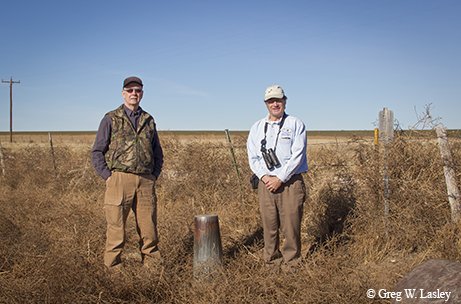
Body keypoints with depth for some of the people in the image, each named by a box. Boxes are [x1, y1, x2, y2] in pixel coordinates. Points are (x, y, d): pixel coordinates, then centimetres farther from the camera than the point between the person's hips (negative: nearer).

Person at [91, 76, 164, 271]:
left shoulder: (149, 120, 15)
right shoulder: (111, 119, 4)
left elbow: (158, 154, 22)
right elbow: (97, 152, 2)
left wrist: (154, 176, 10)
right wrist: (108, 177, -6)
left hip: (146, 182, 4)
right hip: (119, 180, -3)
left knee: (149, 229, 7)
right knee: (116, 229, -1)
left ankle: (153, 266, 17)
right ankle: (112, 268, 8)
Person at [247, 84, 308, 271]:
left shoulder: (296, 124, 1)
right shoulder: (257, 127, 12)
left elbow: (297, 155, -8)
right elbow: (253, 156, 8)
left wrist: (280, 178, -12)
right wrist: (264, 176, -8)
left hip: (290, 182, -3)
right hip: (266, 183, 3)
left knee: (290, 225, -1)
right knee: (269, 224, 7)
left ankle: (291, 262, 12)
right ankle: (271, 259, 20)